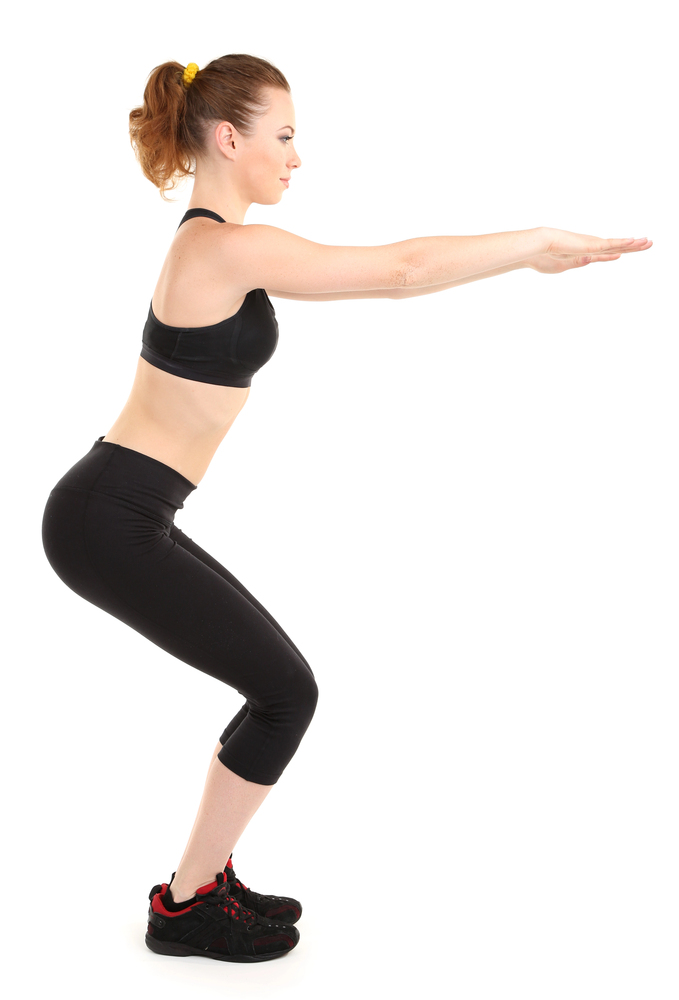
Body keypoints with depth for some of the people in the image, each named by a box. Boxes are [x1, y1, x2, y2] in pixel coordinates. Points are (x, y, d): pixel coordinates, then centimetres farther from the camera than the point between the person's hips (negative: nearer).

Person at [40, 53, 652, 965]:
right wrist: (542, 240, -7)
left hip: (114, 516, 10)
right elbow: (400, 271, -17)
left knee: (276, 683, 14)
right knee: (286, 691, 1)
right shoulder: (229, 248, -17)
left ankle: (205, 880, 26)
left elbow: (379, 272, 23)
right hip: (111, 523, -10)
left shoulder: (215, 242, 14)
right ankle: (186, 908, 15)